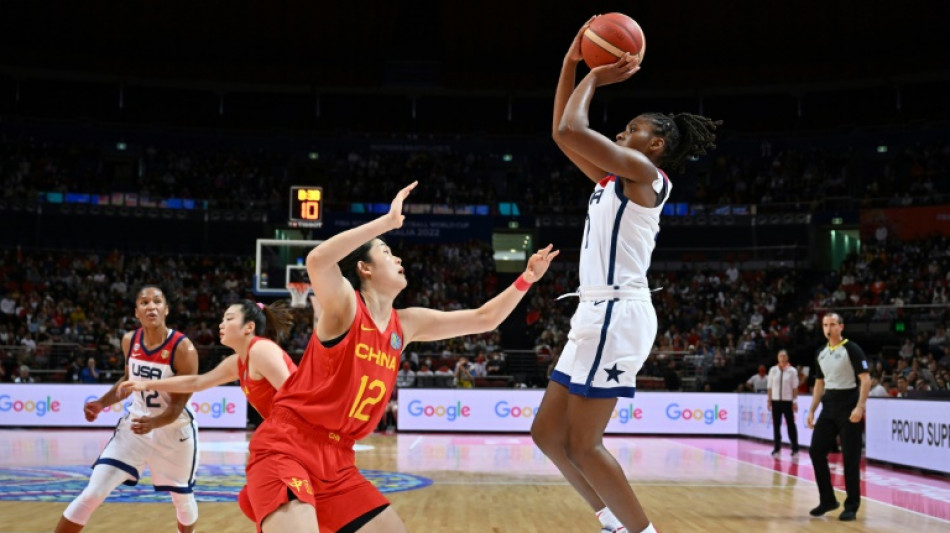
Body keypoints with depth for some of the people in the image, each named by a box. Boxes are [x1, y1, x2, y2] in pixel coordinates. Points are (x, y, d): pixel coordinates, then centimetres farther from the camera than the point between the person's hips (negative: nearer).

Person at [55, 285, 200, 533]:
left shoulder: (184, 349, -23)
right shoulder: (129, 341, -7)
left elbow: (178, 405, -23)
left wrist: (154, 423, -42)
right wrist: (102, 403, -1)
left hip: (175, 431, -3)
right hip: (135, 425, 3)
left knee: (183, 499, 15)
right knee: (92, 493, -8)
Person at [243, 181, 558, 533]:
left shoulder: (405, 325, 11)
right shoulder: (344, 305, -8)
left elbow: (484, 319, 16)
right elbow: (317, 261, -31)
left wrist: (526, 279, 7)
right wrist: (388, 221, -29)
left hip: (337, 460, 8)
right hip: (285, 448, -8)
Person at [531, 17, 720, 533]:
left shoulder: (644, 173, -7)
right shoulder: (614, 179, 19)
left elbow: (572, 128, -16)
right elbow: (562, 132, 22)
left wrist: (595, 78, -1)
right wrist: (572, 62, 19)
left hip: (617, 313, -10)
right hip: (599, 313, 10)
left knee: (582, 444, -7)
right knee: (549, 433, 10)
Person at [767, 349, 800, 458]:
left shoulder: (792, 371, -2)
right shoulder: (773, 370, 4)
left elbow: (795, 387, -1)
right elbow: (770, 386, 7)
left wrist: (795, 401, -4)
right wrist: (769, 400, 3)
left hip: (787, 401, -2)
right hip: (775, 400, 3)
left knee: (791, 424, -2)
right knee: (776, 424, 5)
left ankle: (795, 449, 3)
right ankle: (777, 448, 13)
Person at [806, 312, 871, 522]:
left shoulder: (851, 349, -8)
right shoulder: (821, 353, 12)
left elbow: (865, 380, -13)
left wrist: (860, 407, -23)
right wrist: (812, 410, 13)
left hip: (848, 408, -7)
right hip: (828, 408, 7)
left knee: (850, 457, -3)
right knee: (816, 451, 2)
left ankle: (851, 506, 5)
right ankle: (828, 500, 15)